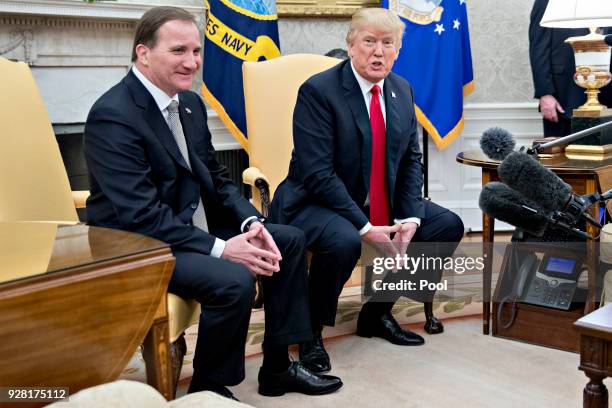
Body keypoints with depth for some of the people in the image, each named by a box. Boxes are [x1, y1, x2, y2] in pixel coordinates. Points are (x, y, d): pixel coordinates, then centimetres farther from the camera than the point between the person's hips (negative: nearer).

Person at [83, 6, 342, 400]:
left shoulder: (190, 103, 6)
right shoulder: (113, 116, -21)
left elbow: (216, 177, 11)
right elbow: (141, 216, -26)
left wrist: (251, 222, -7)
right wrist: (220, 248, -27)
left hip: (195, 225, 9)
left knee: (291, 240, 5)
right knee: (234, 279, -30)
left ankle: (278, 367, 15)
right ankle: (208, 388, -2)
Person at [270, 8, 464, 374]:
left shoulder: (402, 90, 5)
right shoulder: (318, 90, -16)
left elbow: (412, 160, 7)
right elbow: (318, 174, -22)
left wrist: (410, 217, -10)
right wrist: (365, 227, -25)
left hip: (383, 203, 7)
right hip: (317, 203, -7)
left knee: (449, 226, -2)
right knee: (344, 241, -37)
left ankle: (379, 312, 12)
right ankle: (310, 330, -7)